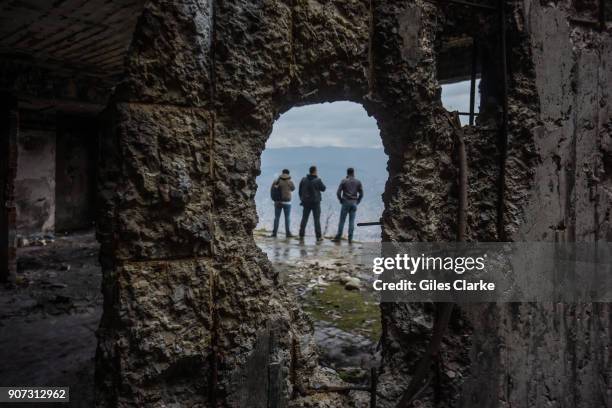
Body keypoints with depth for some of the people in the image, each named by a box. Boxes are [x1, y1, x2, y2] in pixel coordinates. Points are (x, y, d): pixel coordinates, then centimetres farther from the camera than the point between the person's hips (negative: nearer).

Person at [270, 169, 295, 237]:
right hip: (286, 202, -2)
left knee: (277, 217, 10)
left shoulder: (276, 181, -1)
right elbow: (293, 188, 14)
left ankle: (274, 232, 10)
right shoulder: (289, 182, -7)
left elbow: (271, 191, -1)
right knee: (287, 218, 5)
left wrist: (275, 200, 11)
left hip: (277, 202, 2)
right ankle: (288, 233, 3)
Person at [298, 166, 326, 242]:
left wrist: (302, 199, 18)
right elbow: (323, 188, 1)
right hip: (315, 203, -4)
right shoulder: (317, 180, -13)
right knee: (317, 220, 2)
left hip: (306, 202, 4)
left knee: (304, 218, 12)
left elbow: (300, 191, 7)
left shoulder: (303, 180, 0)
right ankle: (318, 237, 2)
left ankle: (301, 235, 15)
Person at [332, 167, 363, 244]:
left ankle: (338, 237, 5)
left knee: (342, 221, 3)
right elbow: (361, 194, 3)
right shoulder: (358, 182, 4)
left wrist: (341, 200, 7)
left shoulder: (344, 181, -2)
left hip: (345, 202, -2)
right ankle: (350, 239, 4)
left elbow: (338, 192, -6)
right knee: (352, 221, 4)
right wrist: (357, 202, 12)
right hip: (354, 203, 2)